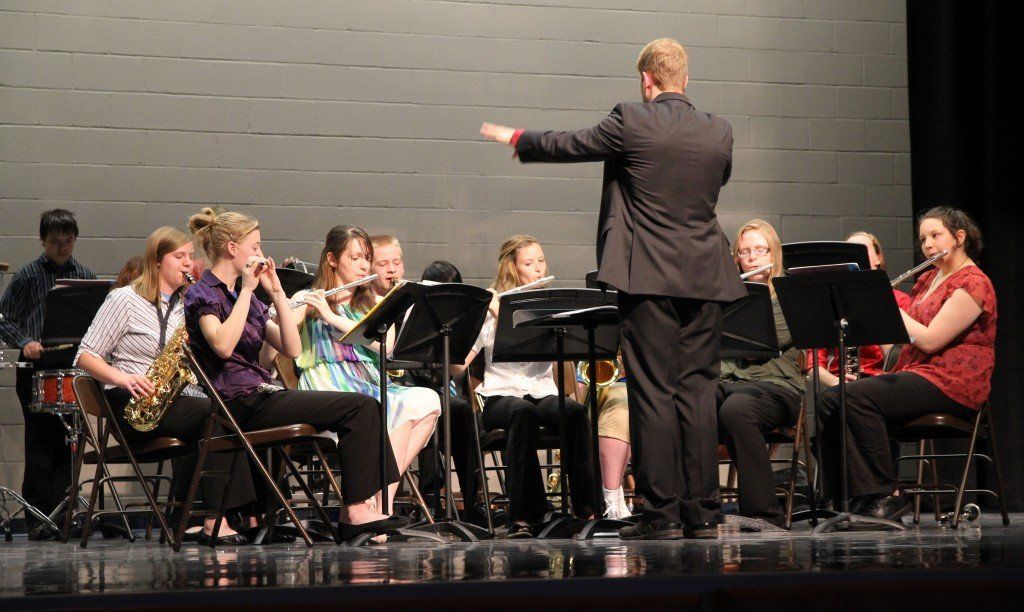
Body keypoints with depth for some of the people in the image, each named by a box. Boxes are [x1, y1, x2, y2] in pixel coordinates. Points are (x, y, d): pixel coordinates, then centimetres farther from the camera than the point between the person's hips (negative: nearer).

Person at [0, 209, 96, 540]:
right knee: (40, 443, -4)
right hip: (37, 367, -3)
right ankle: (38, 517, -2)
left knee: (67, 441, 3)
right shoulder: (28, 275, 1)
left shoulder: (85, 276, 10)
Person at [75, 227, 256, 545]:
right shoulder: (125, 300, 2)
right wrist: (122, 378, -19)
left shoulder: (187, 305, 19)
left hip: (176, 399, 6)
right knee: (214, 414, -30)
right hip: (131, 404, -6)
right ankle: (215, 521, -33)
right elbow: (85, 356, -2)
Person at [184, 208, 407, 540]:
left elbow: (292, 348, 11)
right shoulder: (202, 294, -3)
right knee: (359, 406, -18)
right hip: (240, 404, -8)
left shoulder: (245, 297, 22)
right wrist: (247, 289, -16)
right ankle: (355, 510, -15)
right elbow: (223, 345, -24)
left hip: (262, 394, 8)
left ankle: (355, 510, -14)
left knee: (364, 408, -7)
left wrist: (276, 291, 5)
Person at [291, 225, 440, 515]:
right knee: (407, 408, -30)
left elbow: (385, 344, -2)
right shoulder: (307, 302, 9)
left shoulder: (375, 303, 20)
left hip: (371, 385, 5)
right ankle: (383, 502, -25)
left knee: (429, 402, -26)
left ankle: (382, 499, -24)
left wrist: (333, 318, -11)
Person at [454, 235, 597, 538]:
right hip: (501, 396, -2)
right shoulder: (487, 308, 4)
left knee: (575, 412, -32)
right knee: (523, 412, -38)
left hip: (544, 393, 2)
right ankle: (524, 515, -36)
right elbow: (459, 365, -4)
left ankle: (586, 508, -32)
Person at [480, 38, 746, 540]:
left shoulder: (632, 122, -7)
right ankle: (702, 513, 6)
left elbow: (569, 145, 6)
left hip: (650, 277, -4)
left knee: (653, 393, -1)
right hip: (705, 277, 4)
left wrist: (517, 139, 25)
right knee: (698, 391, 6)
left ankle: (661, 513, -2)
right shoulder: (719, 132, 7)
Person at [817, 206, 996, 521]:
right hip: (912, 372, 9)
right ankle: (849, 494, -15)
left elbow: (929, 340, -16)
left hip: (952, 386, -9)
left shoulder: (973, 283, -8)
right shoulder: (927, 279, 21)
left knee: (856, 397, -29)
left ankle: (888, 494, -24)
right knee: (830, 400, -12)